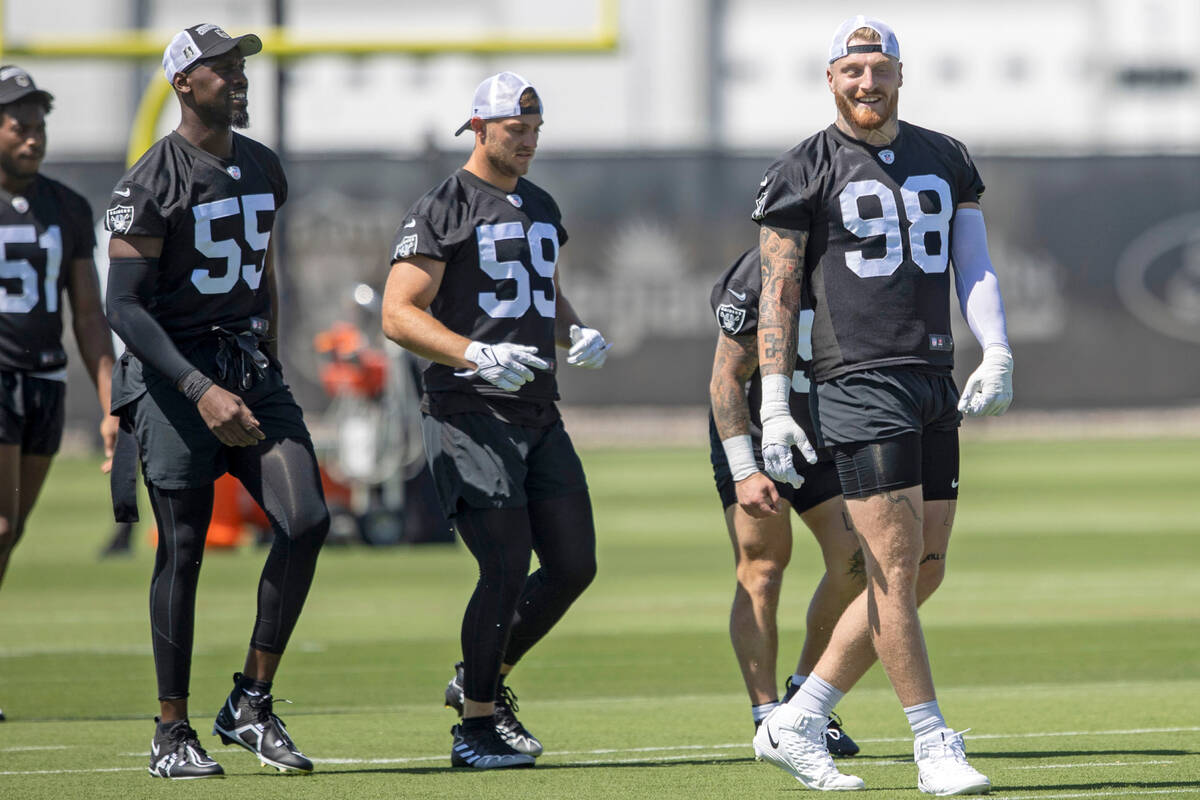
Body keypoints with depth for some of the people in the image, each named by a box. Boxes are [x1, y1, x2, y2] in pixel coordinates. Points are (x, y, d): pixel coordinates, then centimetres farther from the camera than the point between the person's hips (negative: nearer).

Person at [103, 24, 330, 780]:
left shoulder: (263, 169, 11)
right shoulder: (151, 184, -12)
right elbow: (124, 306, -16)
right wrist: (200, 390, -24)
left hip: (251, 369, 6)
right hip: (174, 375, -6)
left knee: (307, 521, -10)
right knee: (183, 549, -4)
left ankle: (252, 705, 0)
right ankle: (172, 732, 7)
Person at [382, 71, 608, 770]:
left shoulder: (543, 209, 19)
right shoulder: (442, 210, -6)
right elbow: (399, 315, -11)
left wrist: (576, 332, 8)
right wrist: (478, 355, -25)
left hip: (539, 411, 8)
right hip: (470, 413, -8)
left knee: (574, 563, 4)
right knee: (507, 564, -13)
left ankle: (483, 678, 22)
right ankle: (476, 729, -2)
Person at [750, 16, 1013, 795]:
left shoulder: (946, 161, 15)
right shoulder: (804, 173, 0)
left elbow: (974, 265, 12)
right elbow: (777, 292, -1)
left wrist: (997, 354, -5)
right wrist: (774, 406, -7)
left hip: (935, 382, 6)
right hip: (860, 382, -6)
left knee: (923, 572, 6)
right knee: (895, 564, -11)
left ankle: (796, 724, 13)